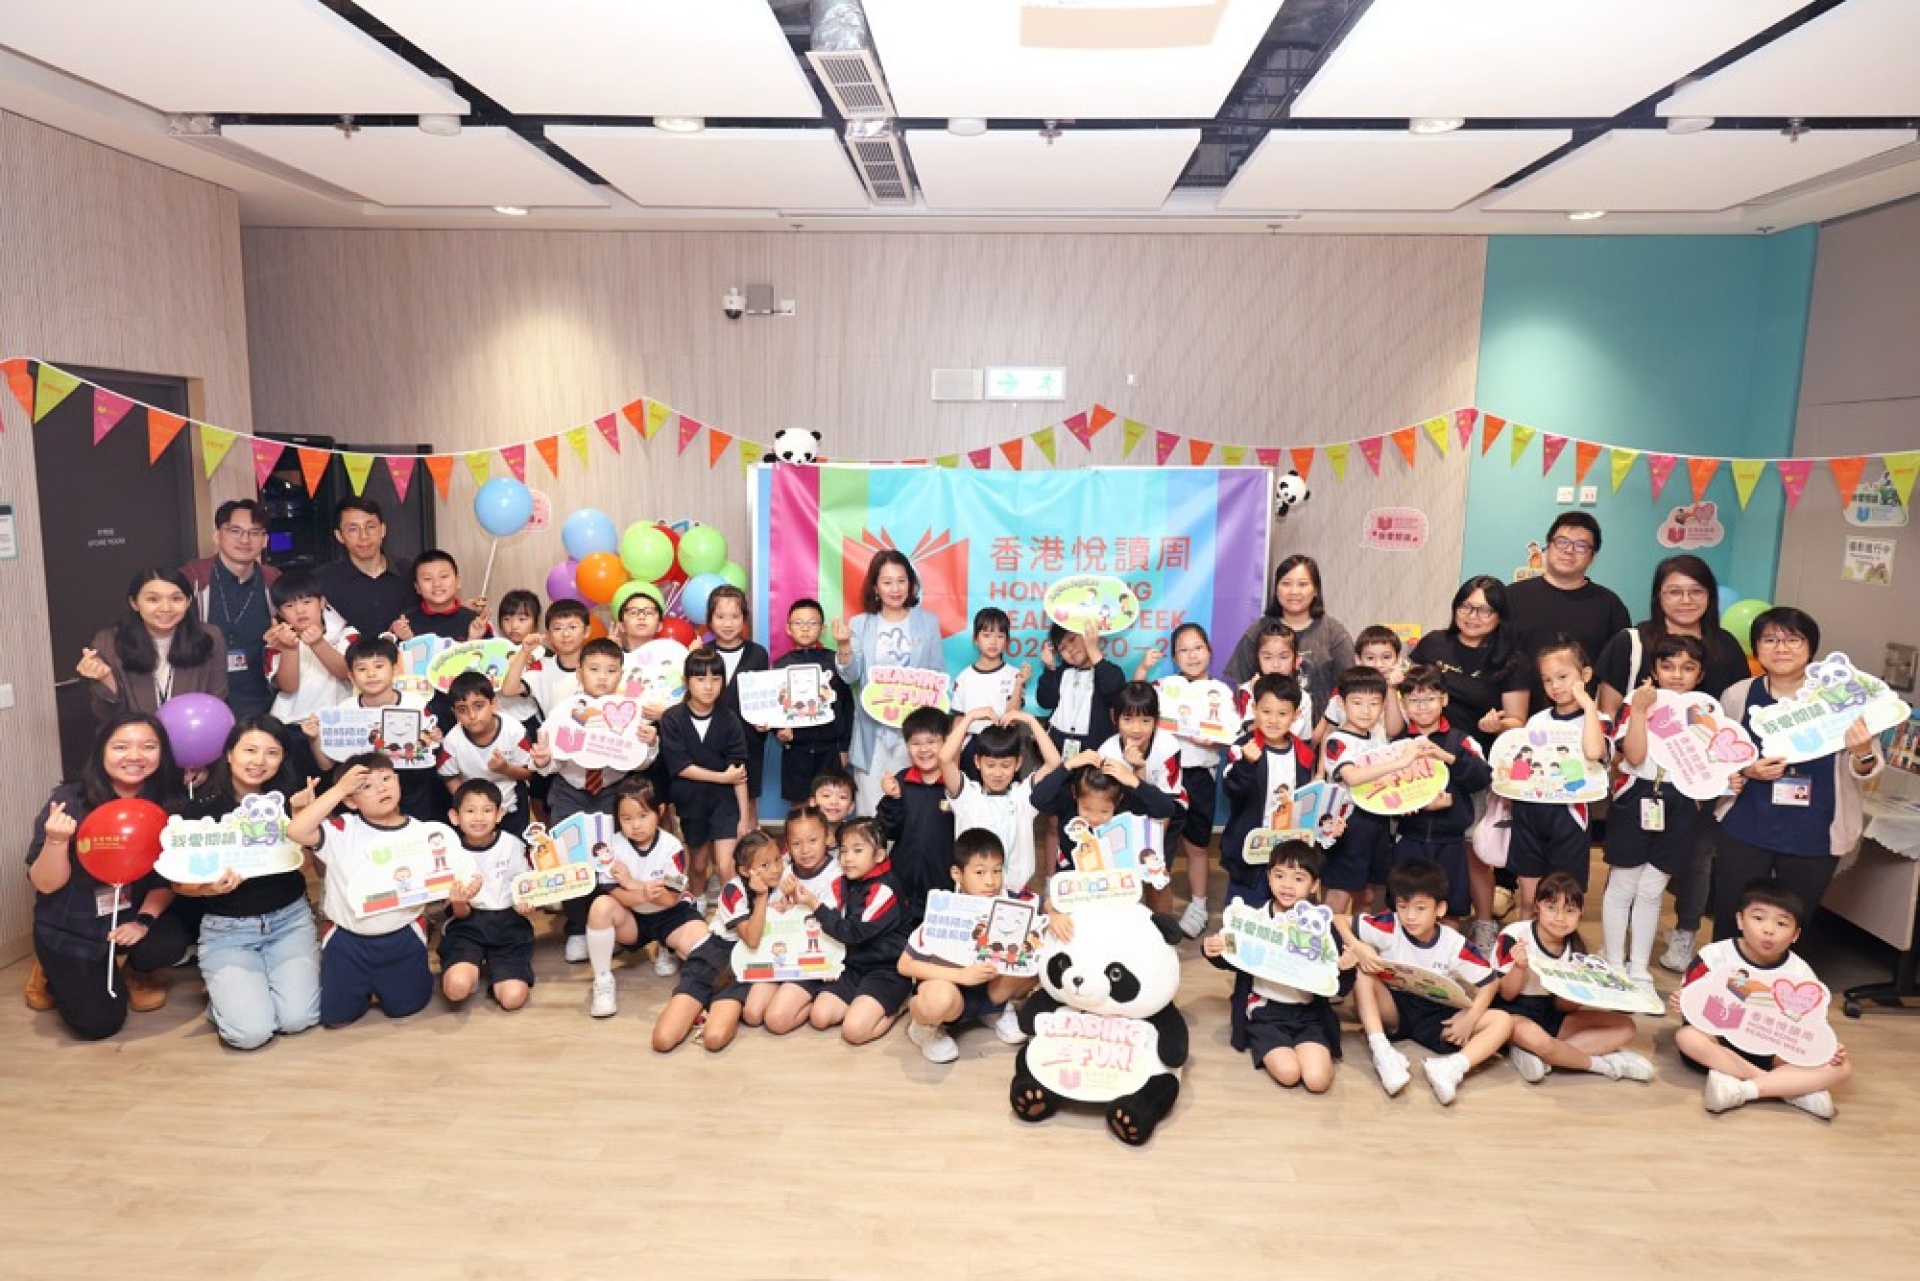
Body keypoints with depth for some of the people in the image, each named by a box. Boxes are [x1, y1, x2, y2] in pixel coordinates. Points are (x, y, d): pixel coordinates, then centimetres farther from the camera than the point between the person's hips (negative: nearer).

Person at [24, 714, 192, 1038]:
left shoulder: (168, 804, -13)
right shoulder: (68, 801, -19)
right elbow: (45, 884, -16)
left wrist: (144, 920, -19)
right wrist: (57, 841, -34)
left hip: (133, 916, 2)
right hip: (69, 930, -2)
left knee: (169, 943, -28)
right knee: (99, 1024, -5)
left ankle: (137, 973, 11)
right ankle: (53, 972, 28)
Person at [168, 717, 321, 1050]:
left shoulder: (289, 798, -4)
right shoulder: (201, 809, -9)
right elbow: (179, 884, -3)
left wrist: (303, 815, -21)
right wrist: (210, 887, -24)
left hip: (289, 919, 1)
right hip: (227, 928, -1)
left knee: (297, 1019, -15)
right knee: (251, 1032, -16)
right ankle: (224, 989, 18)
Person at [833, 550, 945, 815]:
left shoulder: (928, 622, 5)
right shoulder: (860, 625, 5)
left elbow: (939, 675, 6)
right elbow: (851, 677, -1)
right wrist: (843, 646, -17)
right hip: (873, 730, 0)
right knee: (871, 808, 0)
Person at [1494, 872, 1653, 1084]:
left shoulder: (1576, 948, 1)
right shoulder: (1515, 936, -15)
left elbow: (1565, 1007, 1)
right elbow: (1507, 994, -12)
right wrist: (1520, 966, -31)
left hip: (1551, 1016, 7)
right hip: (1512, 1013, -7)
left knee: (1624, 1027, -6)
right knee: (1534, 1038, -41)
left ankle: (1532, 1055, -22)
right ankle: (1603, 1063, -12)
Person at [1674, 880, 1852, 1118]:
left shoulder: (1801, 975, -3)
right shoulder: (1715, 956, -10)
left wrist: (1829, 1048, -19)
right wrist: (1680, 1004, -30)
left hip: (1772, 1052, 2)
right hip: (1721, 1041, -2)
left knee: (1841, 1067, -20)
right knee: (1687, 1037, -35)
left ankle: (1742, 1089, -28)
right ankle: (1795, 1088, -29)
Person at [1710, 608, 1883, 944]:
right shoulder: (1738, 695, -3)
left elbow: (1867, 771, -1)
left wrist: (1862, 752, -23)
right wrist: (1746, 770, -13)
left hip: (1814, 838, 0)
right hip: (1744, 832, 0)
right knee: (1732, 922, 8)